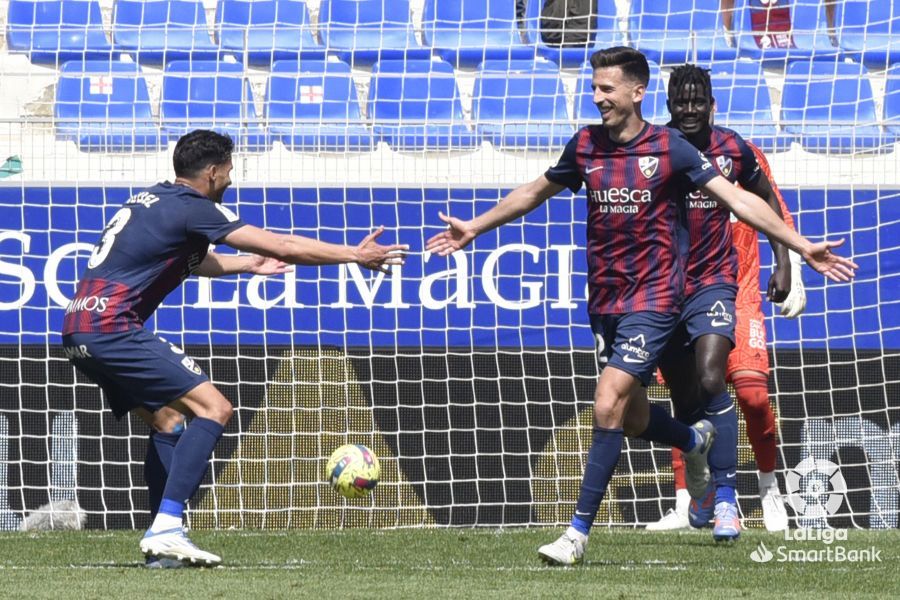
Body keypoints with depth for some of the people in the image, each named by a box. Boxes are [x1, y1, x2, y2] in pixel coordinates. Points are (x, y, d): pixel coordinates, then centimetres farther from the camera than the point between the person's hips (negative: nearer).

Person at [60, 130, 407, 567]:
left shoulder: (151, 201, 20)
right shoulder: (193, 209, -6)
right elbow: (284, 247, -5)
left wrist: (246, 264, 51)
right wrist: (355, 255, 4)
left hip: (79, 332, 10)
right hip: (112, 329, -10)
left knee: (166, 422, 19)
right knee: (213, 408, -9)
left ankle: (161, 545, 12)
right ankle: (166, 528, -19)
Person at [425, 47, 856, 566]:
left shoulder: (670, 147, -7)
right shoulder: (585, 146, 4)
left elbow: (737, 198, -6)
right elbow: (535, 193, 22)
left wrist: (802, 246, -12)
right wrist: (474, 229, 27)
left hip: (653, 297, -5)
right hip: (605, 301, 5)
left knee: (608, 404, -17)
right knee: (635, 417, 13)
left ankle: (579, 532, -14)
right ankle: (698, 441, 48)